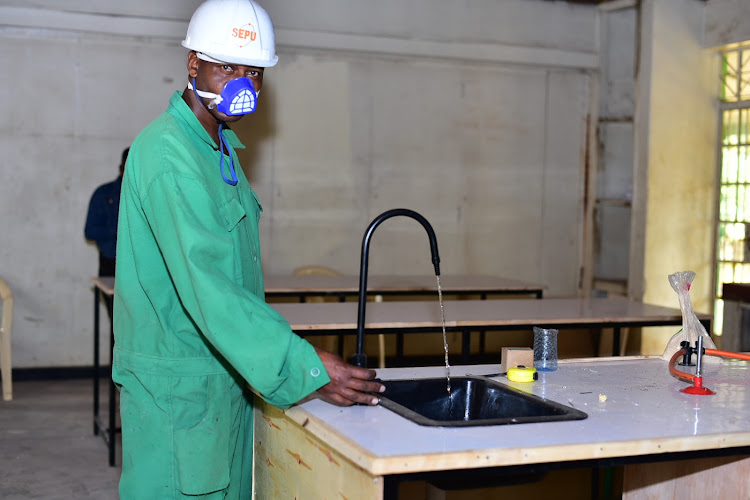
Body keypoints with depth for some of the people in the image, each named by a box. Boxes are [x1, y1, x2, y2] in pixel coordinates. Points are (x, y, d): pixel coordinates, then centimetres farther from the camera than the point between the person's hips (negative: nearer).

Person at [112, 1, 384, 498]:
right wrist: (304, 366, -34)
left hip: (226, 377, 9)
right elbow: (204, 283, -30)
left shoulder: (221, 148, 14)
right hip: (177, 388, -9)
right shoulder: (166, 152, -19)